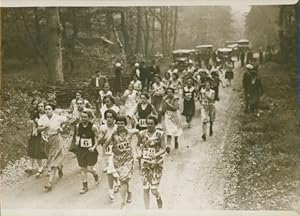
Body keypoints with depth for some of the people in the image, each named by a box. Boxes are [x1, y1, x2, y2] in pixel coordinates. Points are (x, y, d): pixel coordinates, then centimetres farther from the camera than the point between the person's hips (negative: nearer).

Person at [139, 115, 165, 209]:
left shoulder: (160, 134, -6)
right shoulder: (142, 134, 1)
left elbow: (163, 149, -6)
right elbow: (138, 145, 12)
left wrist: (156, 155, -23)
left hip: (157, 163, -3)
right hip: (145, 163, 3)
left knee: (154, 189, -4)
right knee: (145, 188, 3)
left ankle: (160, 207, 21)